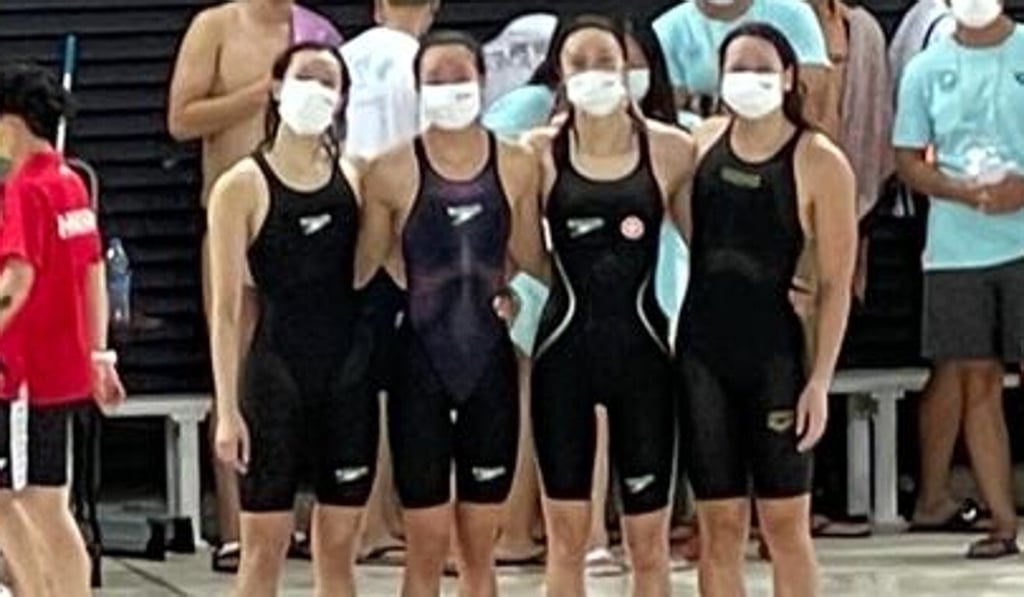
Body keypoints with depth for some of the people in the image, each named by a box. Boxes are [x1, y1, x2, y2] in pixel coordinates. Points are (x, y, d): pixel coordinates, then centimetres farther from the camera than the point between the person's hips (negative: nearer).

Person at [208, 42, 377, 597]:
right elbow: (227, 309, -5)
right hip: (276, 370, -4)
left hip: (348, 370, 4)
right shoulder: (243, 185, -4)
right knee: (263, 545, 0)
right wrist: (227, 409, -10)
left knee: (339, 545, 7)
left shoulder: (354, 178, 7)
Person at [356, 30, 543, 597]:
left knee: (480, 547, 8)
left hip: (490, 359, 2)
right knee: (426, 545, 0)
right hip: (421, 362, -2)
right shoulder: (392, 171, -5)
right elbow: (359, 269, -1)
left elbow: (534, 265, 8)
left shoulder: (516, 167, 2)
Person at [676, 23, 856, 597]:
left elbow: (835, 285, -7)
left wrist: (820, 381, -11)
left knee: (785, 522, 2)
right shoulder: (701, 142, 4)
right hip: (701, 350, 3)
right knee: (719, 523, 6)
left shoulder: (820, 163, -7)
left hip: (775, 355, -3)